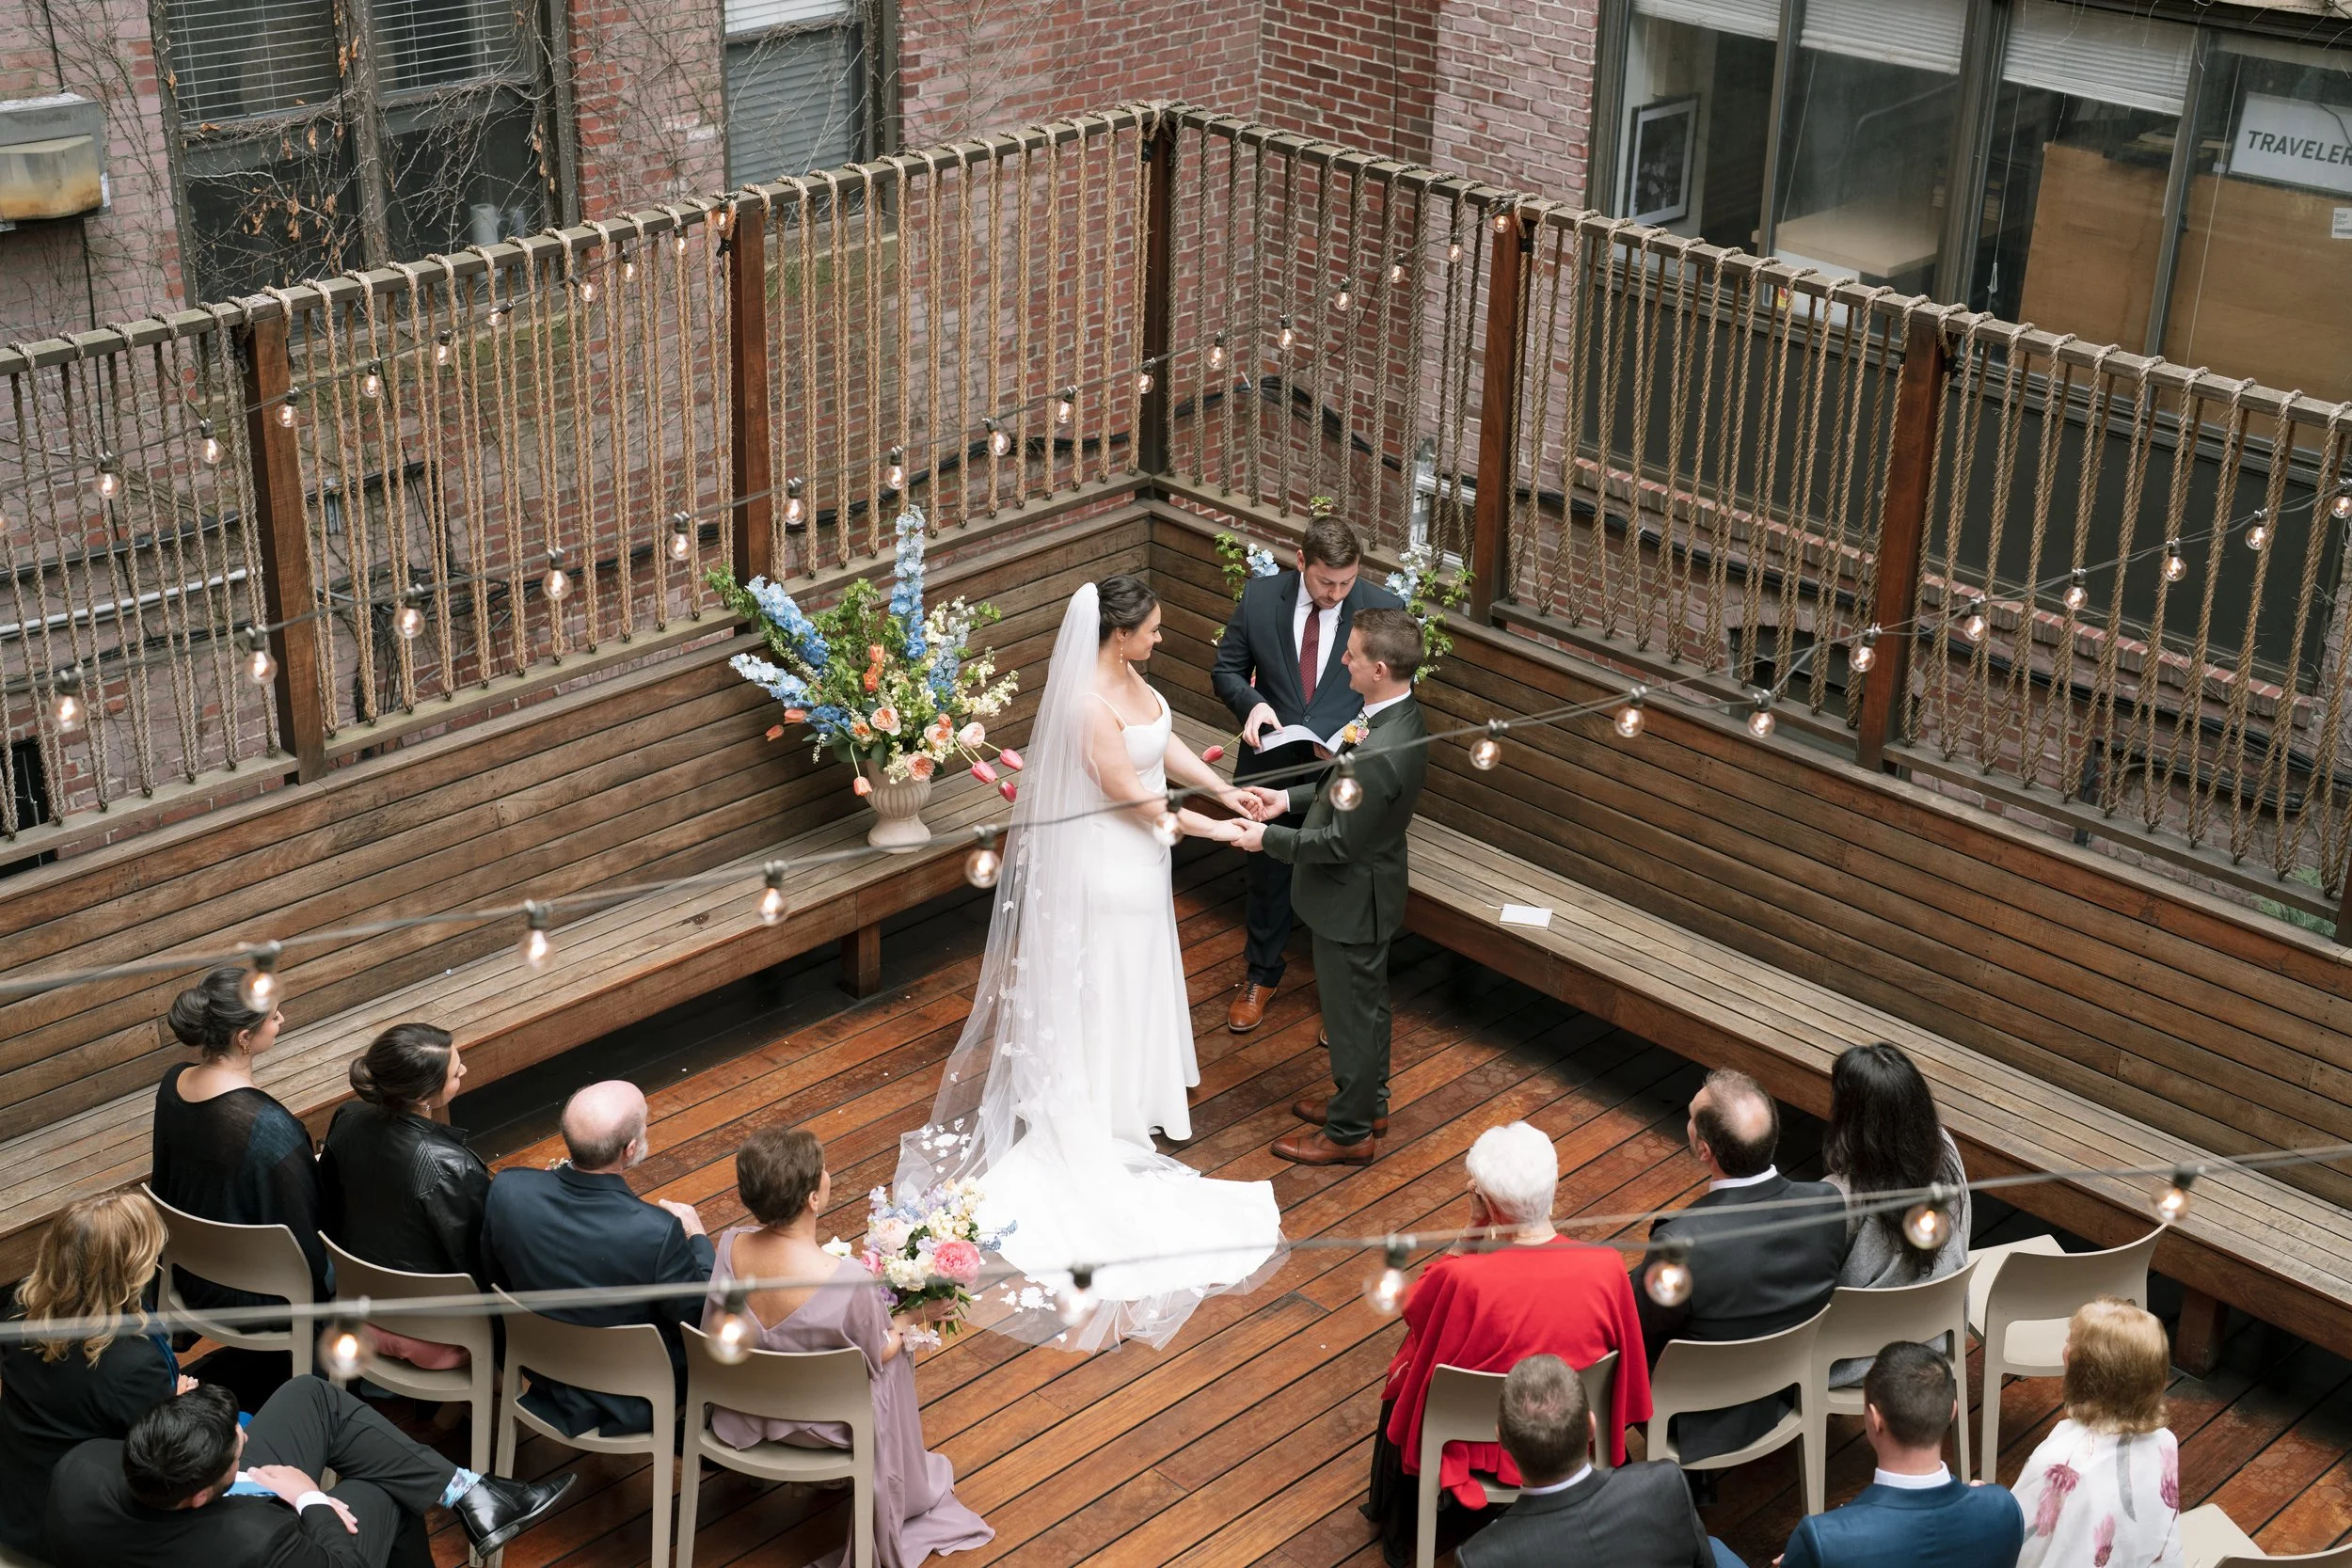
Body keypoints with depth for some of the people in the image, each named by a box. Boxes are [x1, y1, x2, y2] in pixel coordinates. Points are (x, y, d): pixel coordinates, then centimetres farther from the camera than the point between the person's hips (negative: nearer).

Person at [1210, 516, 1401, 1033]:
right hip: (1272, 765, 2)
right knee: (1268, 876, 21)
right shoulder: (1259, 596, -11)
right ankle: (1261, 976, 43)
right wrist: (1252, 703, -21)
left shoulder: (1382, 608, -15)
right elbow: (1226, 670, 0)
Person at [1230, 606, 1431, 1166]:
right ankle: (1367, 1101, 45)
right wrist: (1290, 798, 8)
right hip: (1366, 889, 9)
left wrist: (1269, 837, -16)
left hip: (1351, 899, -9)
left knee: (1351, 1013, 9)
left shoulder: (1380, 752, -36)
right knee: (1366, 1001, 26)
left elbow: (1340, 843, -28)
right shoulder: (1399, 716, -5)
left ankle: (1350, 1132, 27)